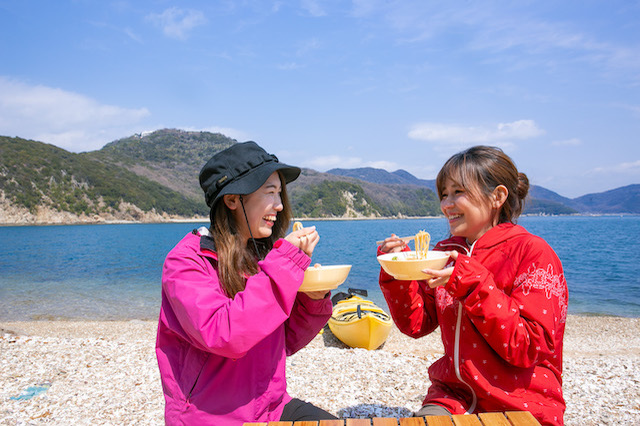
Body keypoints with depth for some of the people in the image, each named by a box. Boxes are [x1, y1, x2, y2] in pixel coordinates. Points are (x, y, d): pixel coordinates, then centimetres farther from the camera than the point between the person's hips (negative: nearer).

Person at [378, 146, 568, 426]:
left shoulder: (533, 253, -9)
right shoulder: (445, 253, 6)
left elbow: (527, 347, -16)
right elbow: (416, 324, 7)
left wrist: (471, 282, -22)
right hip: (453, 395, 4)